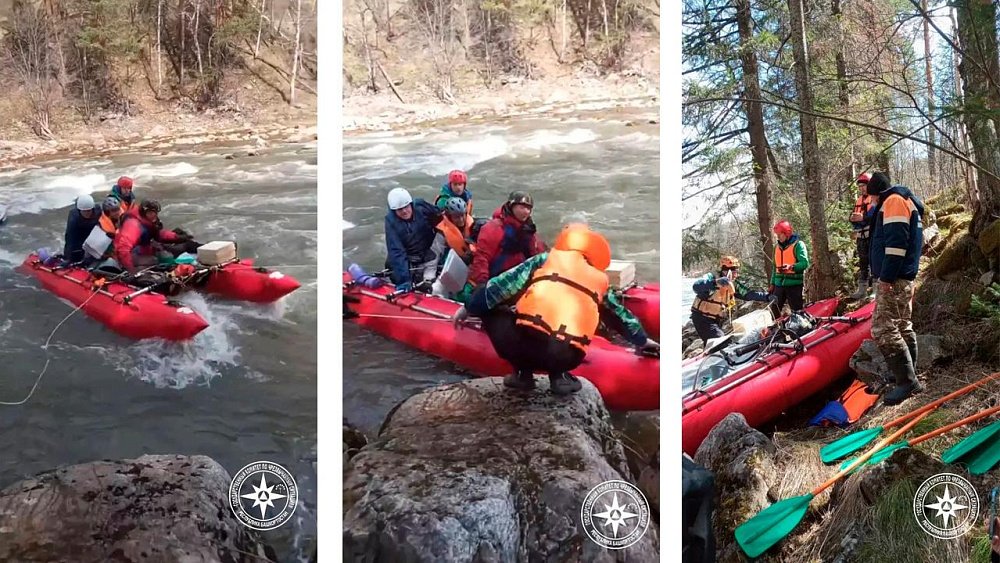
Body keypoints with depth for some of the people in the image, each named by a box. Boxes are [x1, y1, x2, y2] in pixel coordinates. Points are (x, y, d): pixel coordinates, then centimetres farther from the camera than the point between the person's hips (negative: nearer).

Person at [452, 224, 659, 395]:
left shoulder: (546, 260, 19)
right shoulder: (599, 280, 26)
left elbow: (501, 286, 17)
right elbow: (619, 314, 42)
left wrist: (468, 308, 29)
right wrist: (642, 340, 59)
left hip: (530, 342, -4)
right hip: (568, 358, 4)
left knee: (490, 311, 23)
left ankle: (523, 373, 14)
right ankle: (559, 376, 11)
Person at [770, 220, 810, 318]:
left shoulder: (798, 244, -5)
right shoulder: (777, 246, 15)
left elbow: (805, 263, -16)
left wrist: (791, 267, -33)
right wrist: (772, 284, 19)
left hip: (794, 284, -6)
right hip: (779, 284, 6)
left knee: (797, 312, -1)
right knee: (774, 311, 3)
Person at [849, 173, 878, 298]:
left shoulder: (875, 198, -6)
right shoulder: (858, 200, 17)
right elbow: (854, 217, 21)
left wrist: (863, 218, -24)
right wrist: (853, 219, -2)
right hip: (861, 236, 8)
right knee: (862, 263, 11)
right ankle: (862, 289, 17)